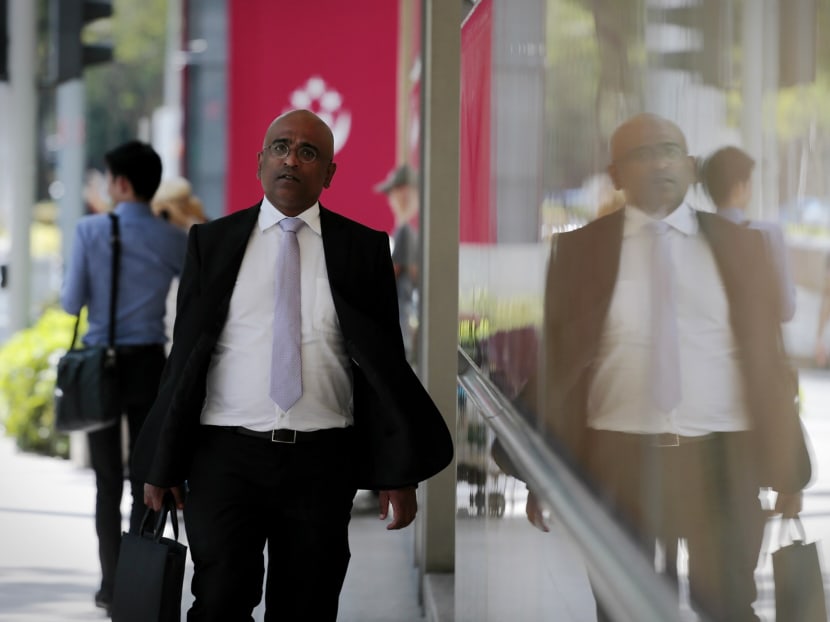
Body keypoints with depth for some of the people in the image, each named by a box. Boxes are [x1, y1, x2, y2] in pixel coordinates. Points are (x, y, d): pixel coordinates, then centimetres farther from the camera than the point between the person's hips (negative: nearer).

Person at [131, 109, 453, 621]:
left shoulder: (363, 248, 7)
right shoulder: (213, 241, 8)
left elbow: (385, 361, 5)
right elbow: (184, 353, 8)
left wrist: (398, 474, -1)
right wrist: (162, 465, 5)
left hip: (322, 462, 0)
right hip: (227, 454, 0)